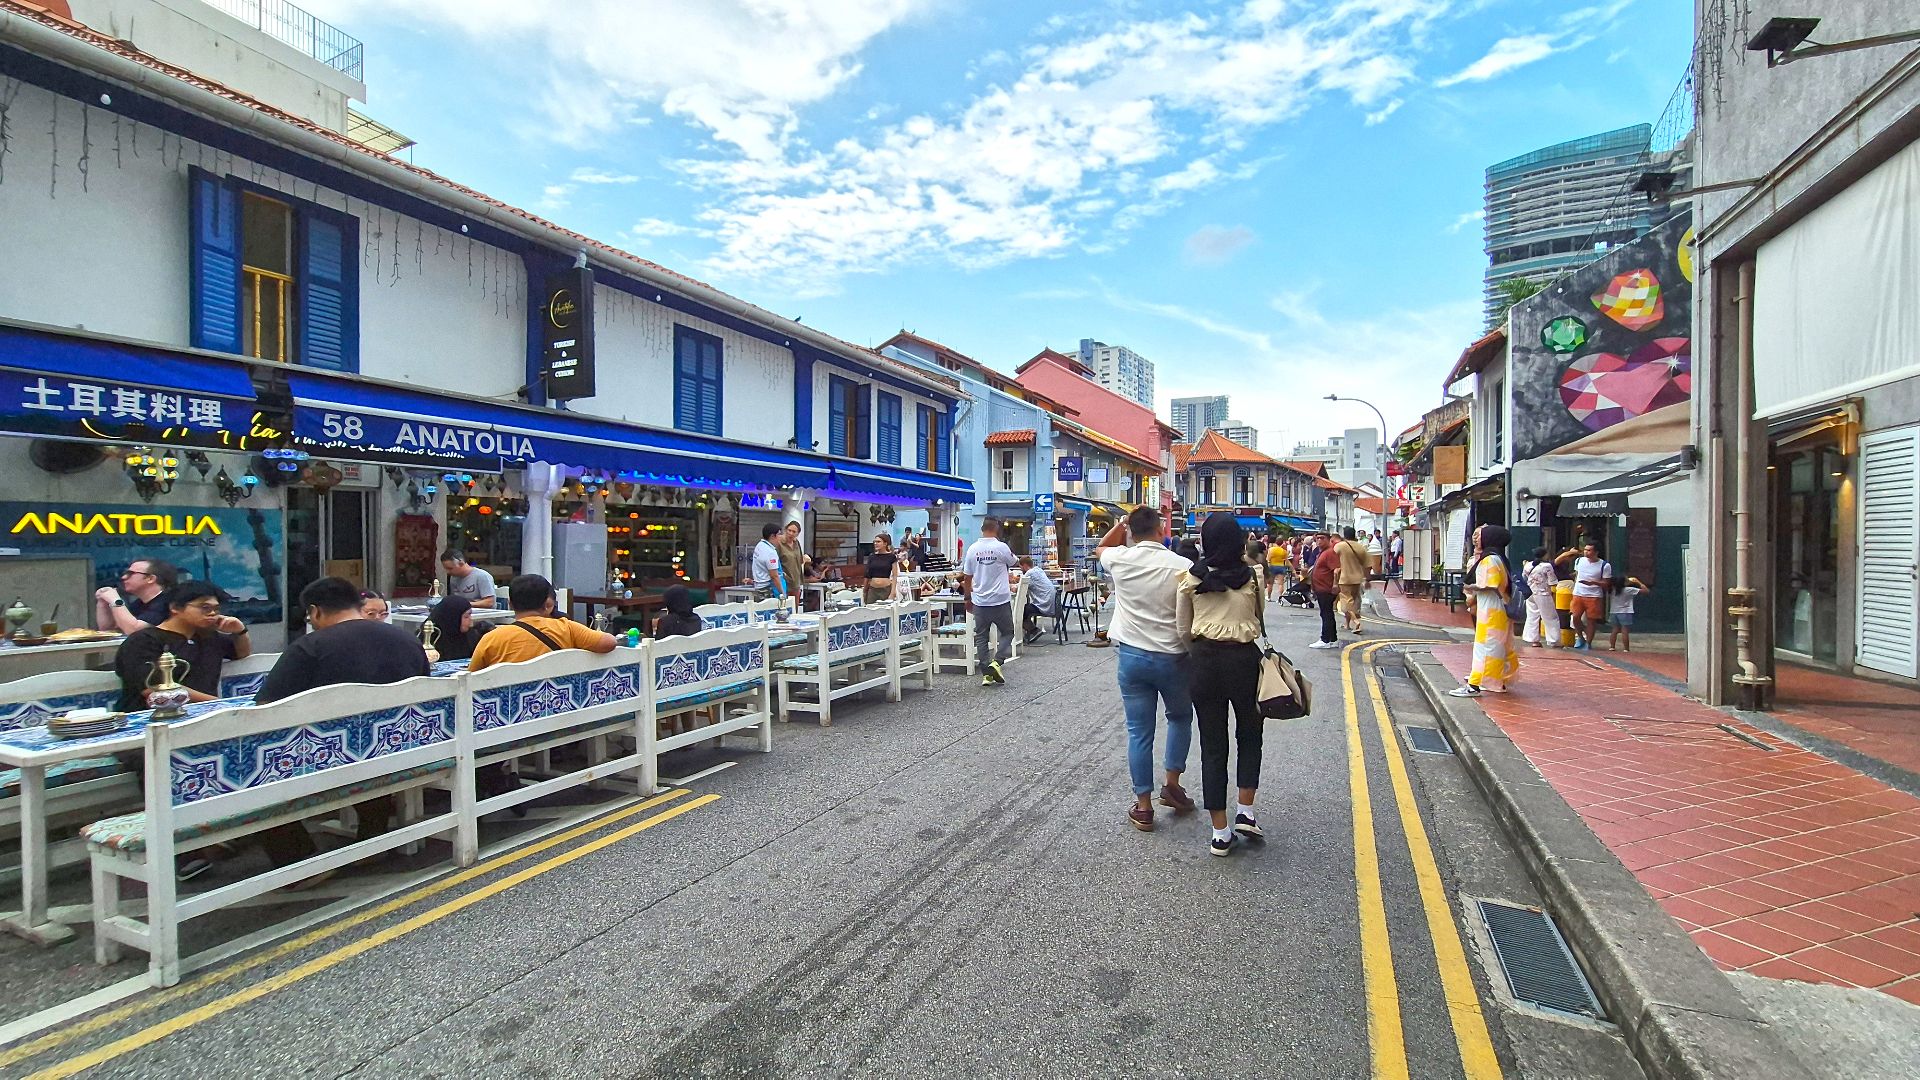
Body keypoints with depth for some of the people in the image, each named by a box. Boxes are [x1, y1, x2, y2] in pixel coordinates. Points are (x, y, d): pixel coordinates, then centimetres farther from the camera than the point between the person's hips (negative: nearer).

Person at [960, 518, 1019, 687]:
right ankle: (996, 662, -6)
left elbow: (967, 578, 4)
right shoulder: (1001, 547, -10)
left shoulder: (972, 549, -1)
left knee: (981, 638, 8)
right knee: (1007, 633, 12)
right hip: (1001, 600, -3)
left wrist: (968, 598, 15)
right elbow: (1015, 563, 10)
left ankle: (986, 674, 7)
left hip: (980, 601, 3)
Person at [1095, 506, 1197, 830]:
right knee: (1180, 717, 25)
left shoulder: (1120, 559, -6)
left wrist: (1123, 523, 12)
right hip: (1172, 657, -1)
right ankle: (1172, 784, 25)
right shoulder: (1183, 566, -13)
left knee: (1139, 731, 8)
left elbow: (1099, 549, 19)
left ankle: (1143, 806, 16)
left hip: (1132, 655, 1)